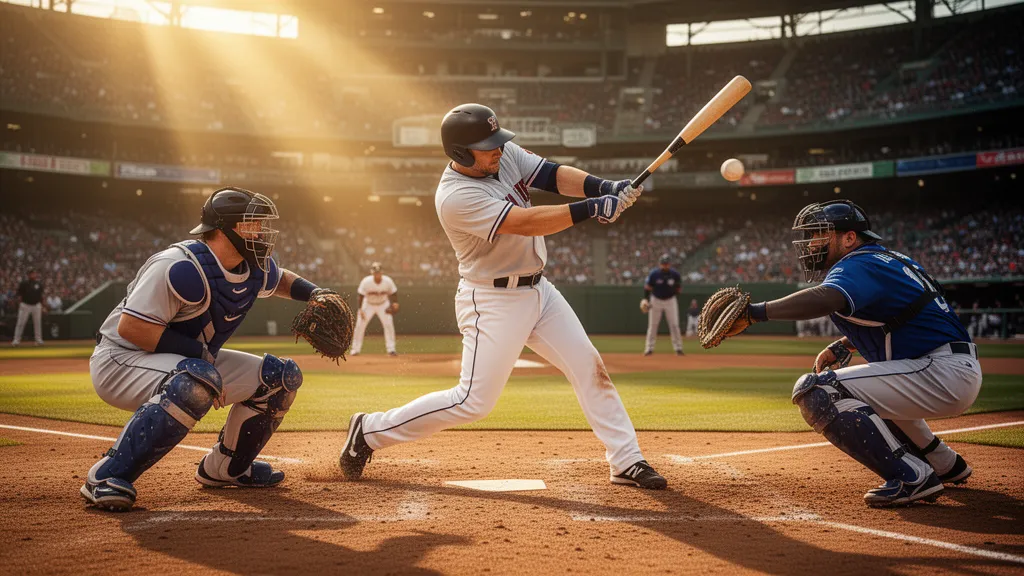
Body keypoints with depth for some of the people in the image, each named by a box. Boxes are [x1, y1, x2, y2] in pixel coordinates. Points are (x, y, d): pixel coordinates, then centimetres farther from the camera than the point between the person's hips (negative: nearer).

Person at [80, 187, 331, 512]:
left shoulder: (256, 271, -1)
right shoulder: (180, 268, -28)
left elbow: (281, 280, 23)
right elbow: (129, 326, -29)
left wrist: (314, 294, 3)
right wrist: (200, 353, -29)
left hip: (193, 362, 9)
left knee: (282, 376, 5)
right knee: (196, 383, -41)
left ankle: (226, 468, 20)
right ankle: (106, 477, -32)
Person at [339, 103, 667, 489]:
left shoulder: (506, 155, -1)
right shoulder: (456, 197, -25)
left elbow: (554, 176, -6)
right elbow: (525, 223, -32)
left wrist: (606, 188, -24)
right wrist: (592, 209, -33)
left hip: (538, 289, 8)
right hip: (493, 303, -8)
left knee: (588, 366, 5)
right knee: (474, 401, -6)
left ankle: (626, 461, 13)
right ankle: (370, 431, 8)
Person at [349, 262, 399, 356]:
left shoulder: (388, 281, -21)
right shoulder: (366, 281, -25)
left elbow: (393, 292, -6)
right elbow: (361, 295, -17)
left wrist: (395, 303, -22)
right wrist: (360, 309, -22)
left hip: (383, 305, 1)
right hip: (368, 304, 0)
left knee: (389, 324, -11)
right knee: (359, 325, -5)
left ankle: (391, 349, -2)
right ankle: (355, 349, 6)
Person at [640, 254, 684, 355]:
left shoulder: (675, 274, -10)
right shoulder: (654, 274, -13)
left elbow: (679, 289, 0)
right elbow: (647, 287, -7)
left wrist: (677, 288, -22)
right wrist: (645, 299, -18)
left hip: (670, 301, 0)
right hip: (656, 301, 0)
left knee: (674, 325, -3)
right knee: (652, 325, 3)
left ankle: (678, 348, 4)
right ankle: (649, 348, 10)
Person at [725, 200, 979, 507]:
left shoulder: (859, 265, -12)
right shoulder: (889, 259, 19)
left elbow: (825, 299, -34)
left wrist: (755, 312, -35)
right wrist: (842, 346, 17)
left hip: (946, 373, -11)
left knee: (816, 390, -18)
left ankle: (912, 477, -18)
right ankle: (945, 464, 34)